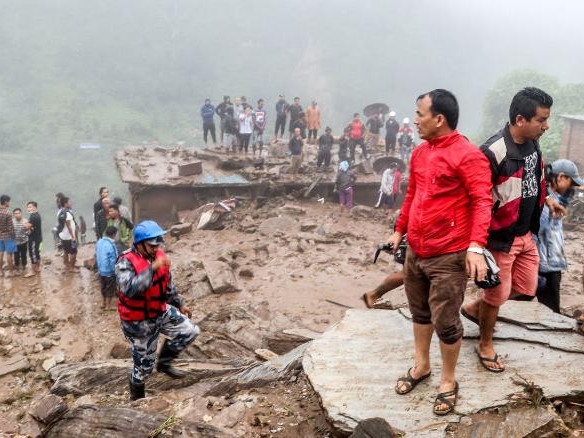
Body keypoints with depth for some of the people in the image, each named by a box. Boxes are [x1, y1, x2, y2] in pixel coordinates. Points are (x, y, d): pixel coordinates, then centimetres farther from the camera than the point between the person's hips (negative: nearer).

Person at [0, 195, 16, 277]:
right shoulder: (8, 213, -21)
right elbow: (10, 227, -18)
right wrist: (13, 235, -4)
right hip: (8, 236, -6)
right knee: (9, 254, 3)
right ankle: (10, 271, 10)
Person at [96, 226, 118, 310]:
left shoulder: (99, 242, -3)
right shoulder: (111, 245, -26)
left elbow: (96, 255, 9)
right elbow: (114, 260, -22)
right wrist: (115, 270, -8)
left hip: (101, 270, 7)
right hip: (109, 271, -7)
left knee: (103, 287, 23)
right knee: (110, 289, 9)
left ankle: (103, 303, 37)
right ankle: (108, 306, 18)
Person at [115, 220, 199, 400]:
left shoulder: (159, 256, -4)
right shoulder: (126, 263, -25)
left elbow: (168, 285, 12)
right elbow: (129, 289, -45)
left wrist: (180, 304, 20)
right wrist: (152, 268, -47)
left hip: (161, 312, 6)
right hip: (139, 322, -6)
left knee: (190, 331, -2)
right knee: (144, 364, 7)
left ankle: (164, 362, 20)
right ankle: (137, 398, 36)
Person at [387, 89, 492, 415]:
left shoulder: (468, 155, -14)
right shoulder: (419, 153, 10)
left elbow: (482, 202, -20)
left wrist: (476, 246, -30)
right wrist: (399, 231, 25)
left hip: (449, 256, -7)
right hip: (415, 252, 7)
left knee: (445, 321, 2)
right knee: (420, 312, 20)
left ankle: (449, 381, 22)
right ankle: (422, 366, 38)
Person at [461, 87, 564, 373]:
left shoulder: (532, 144, 1)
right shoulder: (493, 153, -26)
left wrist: (546, 200, 19)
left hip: (526, 234, 8)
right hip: (500, 238, -8)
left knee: (526, 288, 18)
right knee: (497, 295, 7)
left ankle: (474, 308, 39)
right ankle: (485, 345, 31)